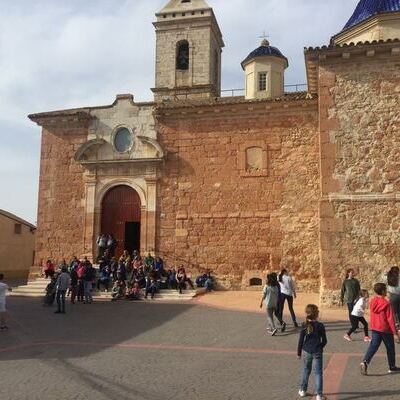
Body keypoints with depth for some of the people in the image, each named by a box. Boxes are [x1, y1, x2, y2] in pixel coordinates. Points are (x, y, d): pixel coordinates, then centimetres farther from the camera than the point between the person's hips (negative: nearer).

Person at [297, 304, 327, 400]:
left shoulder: (305, 326, -6)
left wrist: (299, 353, 7)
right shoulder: (320, 326, -9)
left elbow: (301, 341, -3)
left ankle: (302, 390, 27)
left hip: (306, 351, 2)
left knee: (305, 371, 18)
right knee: (318, 373, 4)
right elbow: (324, 341, -4)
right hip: (317, 352, -2)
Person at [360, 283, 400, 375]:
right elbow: (390, 319, -16)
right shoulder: (386, 303, -16)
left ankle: (365, 362, -18)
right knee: (390, 348, 13)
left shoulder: (372, 302, 3)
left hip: (375, 329, 5)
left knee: (373, 346, 2)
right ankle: (392, 367, 25)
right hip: (385, 329, -5)